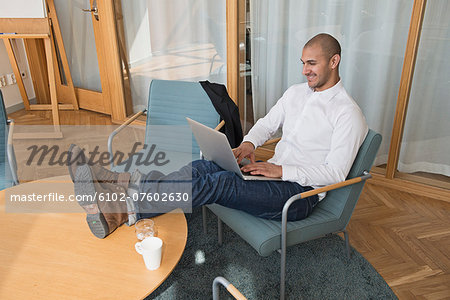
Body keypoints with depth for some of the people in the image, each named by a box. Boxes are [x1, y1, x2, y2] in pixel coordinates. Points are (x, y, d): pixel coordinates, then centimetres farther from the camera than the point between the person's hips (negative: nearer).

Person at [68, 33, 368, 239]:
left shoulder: (348, 113, -9)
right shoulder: (296, 92, 14)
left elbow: (335, 173, -14)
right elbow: (267, 124, 19)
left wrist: (281, 170, -20)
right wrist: (249, 142, -3)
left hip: (301, 194, -7)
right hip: (274, 172, 7)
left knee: (220, 182, -31)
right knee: (205, 167, -19)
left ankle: (124, 209, -36)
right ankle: (126, 184, -30)